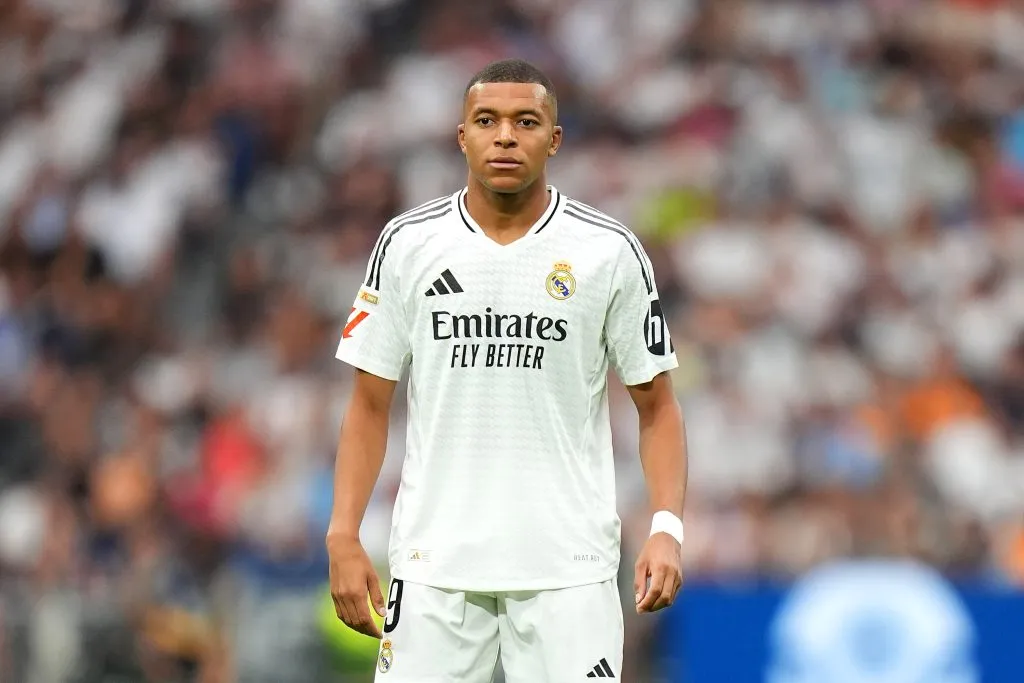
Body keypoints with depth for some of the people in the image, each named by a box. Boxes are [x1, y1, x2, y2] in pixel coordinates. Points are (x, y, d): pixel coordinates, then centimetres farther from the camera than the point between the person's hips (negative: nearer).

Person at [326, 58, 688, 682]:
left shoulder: (610, 251, 0)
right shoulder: (408, 244, 4)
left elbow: (657, 406, 4)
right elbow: (370, 406, 8)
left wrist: (667, 528, -10)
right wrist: (344, 537, -1)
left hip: (569, 565, -1)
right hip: (434, 559, 1)